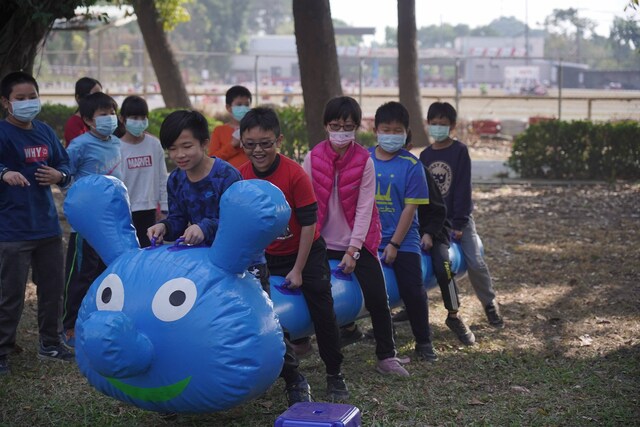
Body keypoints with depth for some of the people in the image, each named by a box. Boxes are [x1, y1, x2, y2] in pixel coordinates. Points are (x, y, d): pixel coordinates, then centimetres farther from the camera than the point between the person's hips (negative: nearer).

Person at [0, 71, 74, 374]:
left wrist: (59, 175, -3)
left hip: (47, 226, 7)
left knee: (52, 287, 16)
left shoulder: (45, 132, 9)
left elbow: (64, 162, 18)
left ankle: (50, 343, 32)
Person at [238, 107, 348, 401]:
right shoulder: (241, 177, -12)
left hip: (305, 252, -4)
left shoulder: (294, 174, -24)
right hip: (266, 257, 4)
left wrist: (298, 270, -14)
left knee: (322, 312, -3)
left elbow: (308, 223, -17)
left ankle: (334, 375, 13)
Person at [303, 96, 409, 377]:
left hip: (358, 243, -1)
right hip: (323, 243, 1)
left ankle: (387, 357, 6)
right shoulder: (313, 159, -3)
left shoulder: (365, 161, -6)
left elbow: (364, 208, -8)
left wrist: (353, 250, -13)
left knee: (377, 298, -5)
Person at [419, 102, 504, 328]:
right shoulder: (425, 155, 5)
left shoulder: (460, 150, -8)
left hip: (458, 217, -4)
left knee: (475, 262, -9)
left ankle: (490, 303, 10)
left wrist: (459, 223, -15)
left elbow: (463, 188, -12)